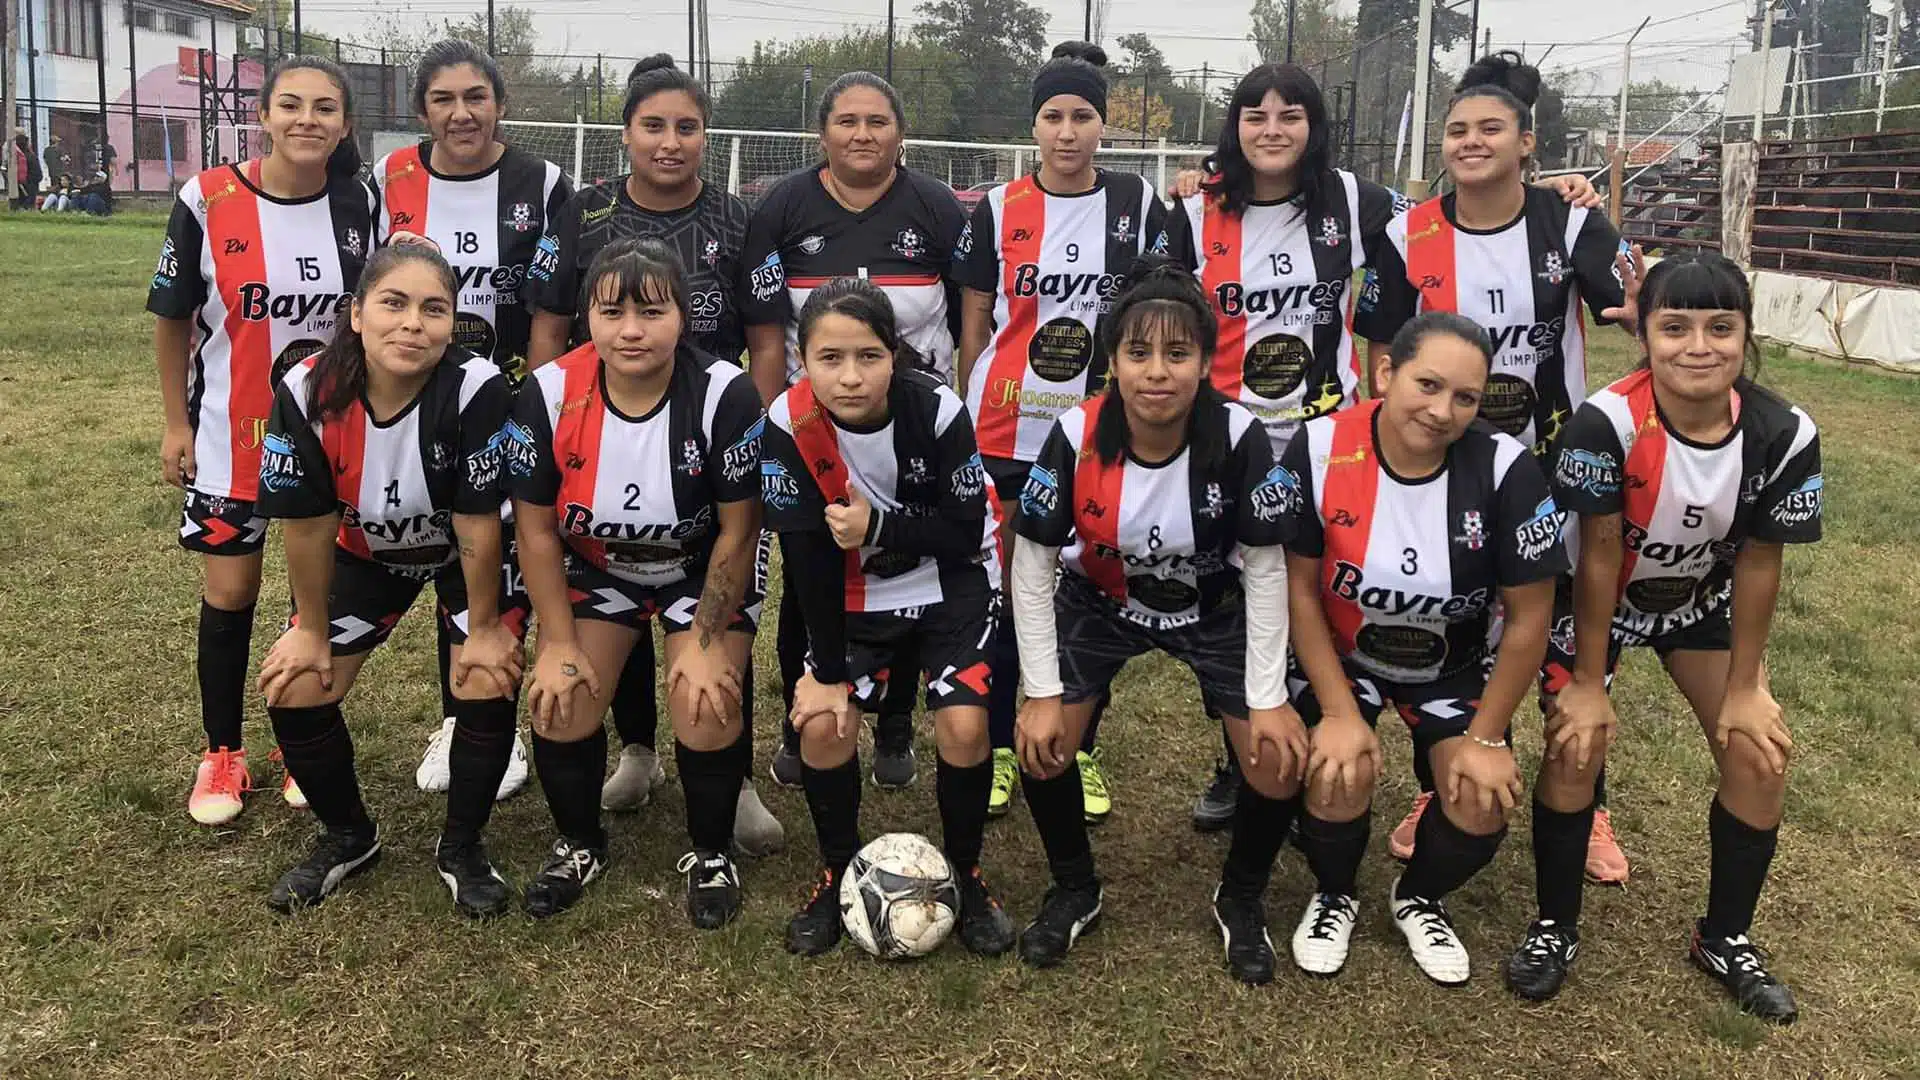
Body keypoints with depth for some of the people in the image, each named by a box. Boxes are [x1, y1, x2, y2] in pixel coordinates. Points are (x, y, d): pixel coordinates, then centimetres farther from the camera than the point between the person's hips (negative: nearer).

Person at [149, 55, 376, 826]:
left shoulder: (357, 207, -6)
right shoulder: (208, 202, -12)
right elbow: (172, 319, -2)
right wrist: (176, 424, 0)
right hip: (229, 437, -1)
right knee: (228, 596, 6)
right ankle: (222, 754, 24)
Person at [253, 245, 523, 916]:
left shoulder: (477, 388, -34)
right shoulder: (306, 393, -26)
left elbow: (477, 525, -25)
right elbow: (307, 525, -15)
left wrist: (482, 627, -15)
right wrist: (311, 630, -5)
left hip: (467, 555, -2)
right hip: (366, 553, 3)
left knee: (489, 684, -20)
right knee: (293, 690, -6)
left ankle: (462, 846, 6)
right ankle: (347, 835, 22)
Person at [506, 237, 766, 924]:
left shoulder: (724, 393, -27)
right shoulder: (549, 395, -21)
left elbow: (737, 531, -18)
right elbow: (536, 528, -10)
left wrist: (705, 642, -15)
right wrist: (559, 644, -9)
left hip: (704, 568, -2)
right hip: (595, 567, 2)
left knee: (706, 706, -19)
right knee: (560, 704, -11)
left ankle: (711, 854, 10)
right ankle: (579, 845, 19)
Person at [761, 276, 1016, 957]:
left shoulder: (937, 410, -27)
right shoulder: (790, 423, -23)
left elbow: (966, 534, -18)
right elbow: (808, 555, -17)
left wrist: (877, 527, -32)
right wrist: (828, 670, -13)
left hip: (951, 580, -1)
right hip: (854, 592, 2)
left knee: (963, 726, -17)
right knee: (822, 722, -13)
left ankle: (966, 873, 10)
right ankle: (839, 872, 13)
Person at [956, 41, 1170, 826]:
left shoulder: (1138, 206, 2)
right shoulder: (998, 211, 2)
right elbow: (974, 323, 5)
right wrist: (962, 421, 3)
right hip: (1007, 431, 0)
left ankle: (1081, 754, 22)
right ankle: (998, 749, 20)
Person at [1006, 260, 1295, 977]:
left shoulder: (1239, 438, -29)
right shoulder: (1075, 437, -27)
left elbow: (1265, 569, -17)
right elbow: (1033, 565, -16)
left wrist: (1267, 698, -15)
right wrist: (1043, 693, -16)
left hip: (1214, 608, 0)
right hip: (1100, 602, 1)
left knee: (1282, 759, -11)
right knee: (1040, 745, -12)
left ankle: (1240, 900, 19)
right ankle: (1075, 890, 18)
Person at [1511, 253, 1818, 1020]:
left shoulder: (1784, 435, -24)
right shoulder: (1606, 422, -34)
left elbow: (1758, 565, -12)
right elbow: (1598, 555, -25)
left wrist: (1744, 688, -5)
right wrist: (1589, 684, -16)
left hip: (1702, 603, 3)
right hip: (1598, 602, -3)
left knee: (1760, 752, -2)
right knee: (1576, 745, -12)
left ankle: (1725, 938, 20)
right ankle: (1554, 927, 11)